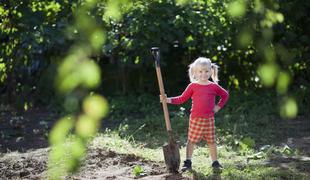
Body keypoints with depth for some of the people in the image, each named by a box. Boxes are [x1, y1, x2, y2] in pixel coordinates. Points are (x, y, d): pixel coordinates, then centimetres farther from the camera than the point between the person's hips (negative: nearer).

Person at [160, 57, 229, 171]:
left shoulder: (214, 86, 3)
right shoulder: (193, 86, 0)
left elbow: (225, 95, 17)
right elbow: (182, 99, 2)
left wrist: (219, 106, 6)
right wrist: (168, 100, -8)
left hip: (209, 119, 1)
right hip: (195, 119, -1)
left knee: (211, 141, 8)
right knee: (191, 140, 1)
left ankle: (215, 162, 18)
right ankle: (188, 162, 8)